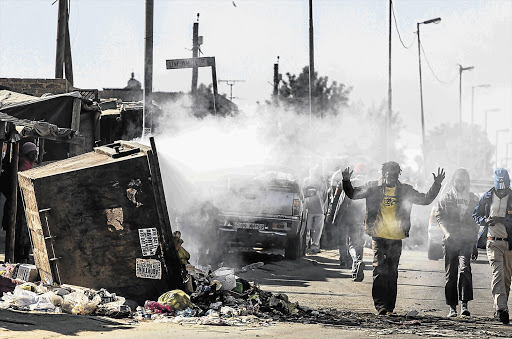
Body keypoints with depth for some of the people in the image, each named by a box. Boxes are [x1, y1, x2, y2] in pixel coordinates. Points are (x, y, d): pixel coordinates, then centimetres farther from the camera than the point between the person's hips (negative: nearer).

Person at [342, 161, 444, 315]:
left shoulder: (405, 190, 8)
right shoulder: (373, 187, 4)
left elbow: (425, 199, 16)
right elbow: (353, 194, 9)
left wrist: (437, 184, 5)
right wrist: (346, 181, -8)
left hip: (396, 238, 2)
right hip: (378, 236, -2)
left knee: (392, 273, 5)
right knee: (379, 270, -10)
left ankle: (390, 307, 11)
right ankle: (380, 305, -8)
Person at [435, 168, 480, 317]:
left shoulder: (474, 199, 14)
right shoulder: (446, 198, 11)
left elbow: (477, 221, 18)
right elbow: (439, 217, 5)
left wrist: (475, 241, 11)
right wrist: (446, 232, -12)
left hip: (467, 240, 0)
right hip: (450, 240, 0)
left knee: (464, 269, -18)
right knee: (451, 274, 1)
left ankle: (464, 304, -21)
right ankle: (452, 307, 7)